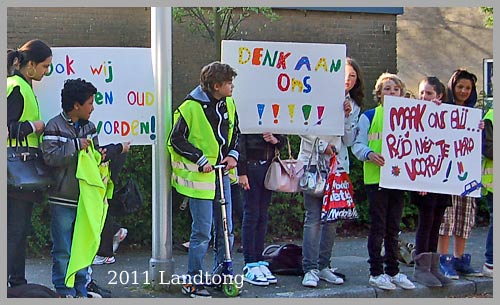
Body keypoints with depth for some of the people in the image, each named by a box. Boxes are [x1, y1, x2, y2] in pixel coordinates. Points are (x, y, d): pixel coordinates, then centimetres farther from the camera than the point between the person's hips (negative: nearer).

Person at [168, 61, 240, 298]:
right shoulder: (191, 107, -13)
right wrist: (200, 160, -14)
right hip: (200, 176, -7)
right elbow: (177, 139, -9)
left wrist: (233, 154, 2)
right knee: (202, 232, -5)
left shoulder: (228, 104, 8)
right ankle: (193, 282, 6)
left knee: (225, 230, 11)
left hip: (222, 174, 7)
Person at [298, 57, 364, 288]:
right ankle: (310, 269, -6)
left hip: (338, 165, 5)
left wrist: (348, 117, -6)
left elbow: (349, 141, 6)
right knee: (314, 217, -8)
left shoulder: (354, 106, 14)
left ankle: (323, 266, 14)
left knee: (332, 218, 6)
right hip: (314, 162, -5)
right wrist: (322, 145, -13)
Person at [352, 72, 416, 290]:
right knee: (378, 227, -1)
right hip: (376, 178, -4)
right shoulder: (369, 116, 0)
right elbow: (357, 145, -3)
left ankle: (393, 271, 18)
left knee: (393, 227, 11)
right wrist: (369, 154, -24)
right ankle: (376, 272, 6)